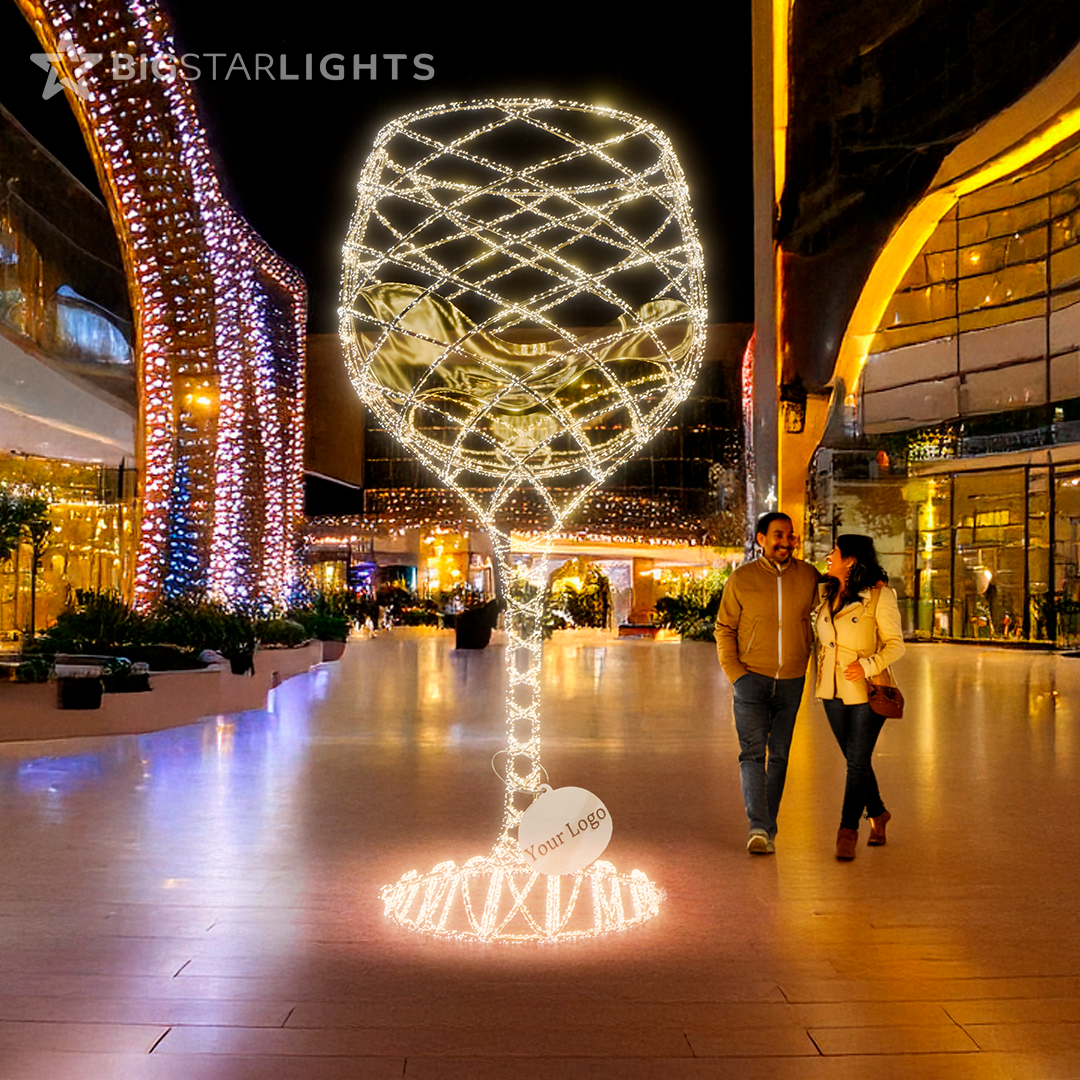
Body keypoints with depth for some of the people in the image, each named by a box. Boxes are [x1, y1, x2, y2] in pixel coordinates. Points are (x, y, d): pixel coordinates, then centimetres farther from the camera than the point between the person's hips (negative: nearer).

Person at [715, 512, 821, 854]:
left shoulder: (808, 576, 1)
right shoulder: (741, 579, -3)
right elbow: (724, 629, 3)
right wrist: (734, 673, -8)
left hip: (791, 681, 2)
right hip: (752, 677, -2)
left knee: (779, 754, 9)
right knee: (752, 751, -13)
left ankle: (768, 830, 18)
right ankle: (757, 828, -16)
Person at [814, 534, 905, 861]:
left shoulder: (880, 596, -10)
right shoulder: (824, 595, 6)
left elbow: (895, 644, -10)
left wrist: (869, 665, -23)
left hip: (866, 690, -5)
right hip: (833, 691, 5)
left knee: (857, 763, -3)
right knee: (856, 760, 15)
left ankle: (848, 831, 8)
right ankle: (877, 814, 36)